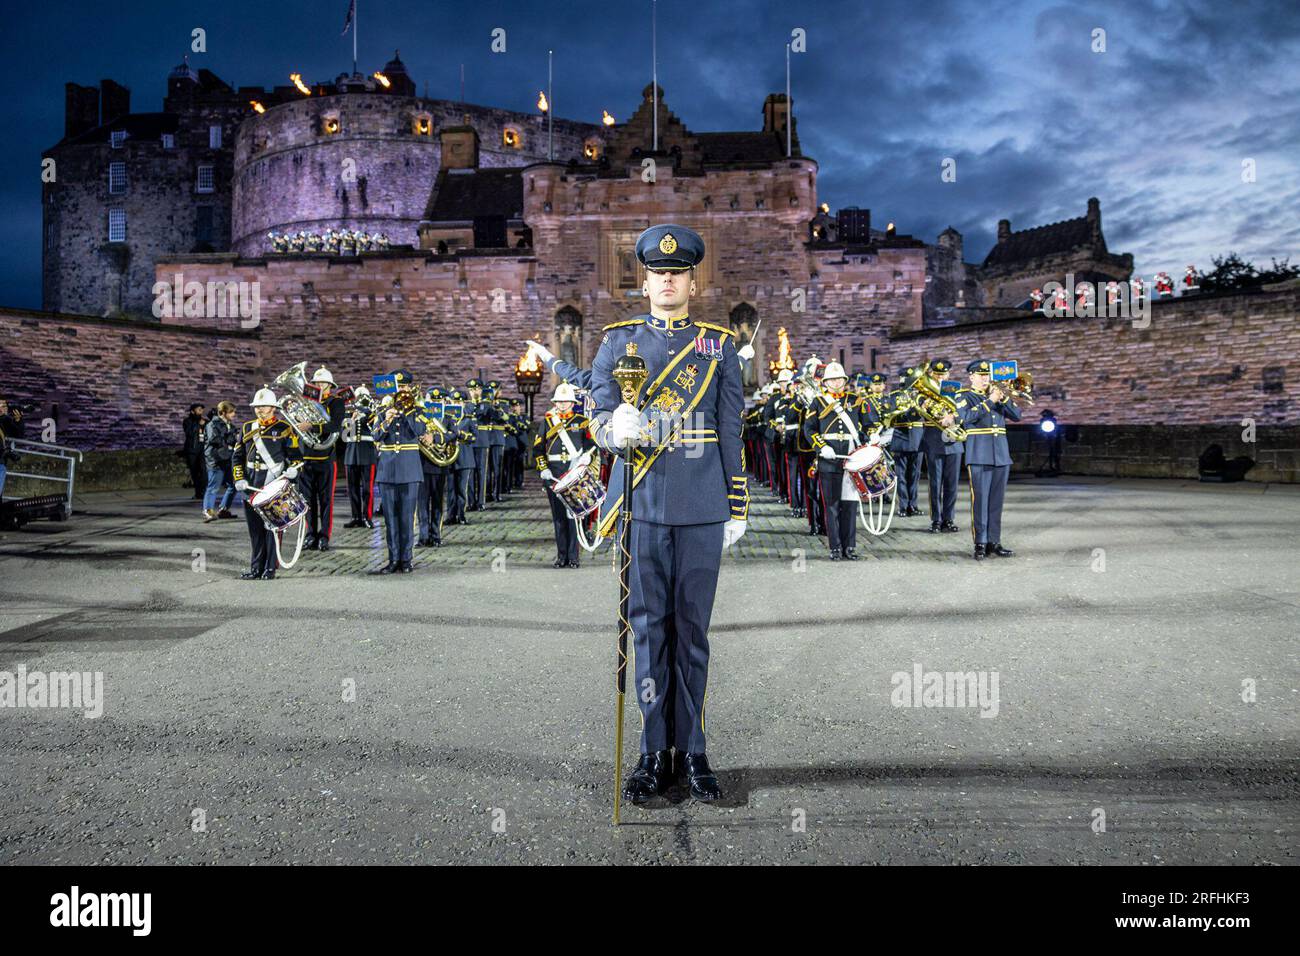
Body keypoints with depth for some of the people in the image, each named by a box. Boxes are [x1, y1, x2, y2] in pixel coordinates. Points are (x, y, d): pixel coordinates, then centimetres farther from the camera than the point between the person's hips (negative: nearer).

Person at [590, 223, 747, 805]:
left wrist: (738, 508, 6)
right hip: (640, 506, 0)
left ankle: (692, 752, 17)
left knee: (692, 631, 6)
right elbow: (601, 419, -3)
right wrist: (618, 429, -27)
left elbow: (731, 432, 9)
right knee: (648, 628, 5)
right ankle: (655, 753, 15)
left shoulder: (719, 346, 9)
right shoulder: (618, 341, 7)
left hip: (701, 511, 0)